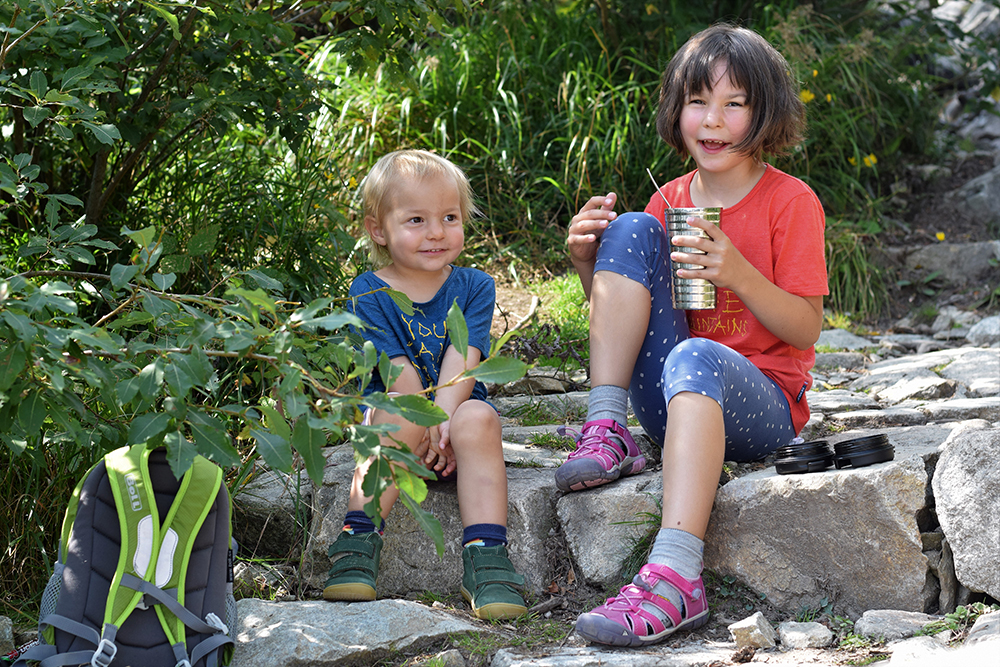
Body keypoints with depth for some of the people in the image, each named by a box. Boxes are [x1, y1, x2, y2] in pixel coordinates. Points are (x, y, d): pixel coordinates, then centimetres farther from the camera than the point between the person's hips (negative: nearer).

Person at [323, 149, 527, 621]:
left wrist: (444, 417, -27)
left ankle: (485, 558, -38)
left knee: (477, 420, -32)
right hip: (397, 408, -1)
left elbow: (461, 358, -11)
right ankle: (359, 541, -33)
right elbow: (397, 368, -12)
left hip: (457, 408, 1)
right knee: (399, 416, -35)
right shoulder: (369, 293, -2)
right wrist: (428, 424, -24)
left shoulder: (474, 287, 3)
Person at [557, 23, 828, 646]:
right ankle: (607, 431, -16)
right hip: (671, 400, 4)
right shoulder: (669, 201, 12)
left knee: (694, 358, -41)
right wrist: (588, 262, -5)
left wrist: (738, 274, -23)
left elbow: (806, 329, -8)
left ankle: (676, 577, -53)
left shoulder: (790, 201, -2)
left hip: (763, 401, -4)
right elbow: (623, 318, 14)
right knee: (632, 228, -11)